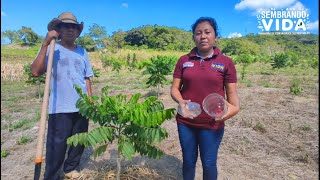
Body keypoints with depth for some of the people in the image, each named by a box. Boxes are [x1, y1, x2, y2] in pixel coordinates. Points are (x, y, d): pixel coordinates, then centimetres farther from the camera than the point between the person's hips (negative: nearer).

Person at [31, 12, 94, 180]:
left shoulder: (82, 52, 11)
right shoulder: (51, 48, -2)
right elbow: (35, 71, -16)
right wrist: (45, 44, -19)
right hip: (60, 107, -4)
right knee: (57, 144, 1)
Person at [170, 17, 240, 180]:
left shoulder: (226, 62, -3)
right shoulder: (183, 60, 2)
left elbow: (232, 92, 0)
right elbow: (174, 88, 1)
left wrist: (234, 107, -21)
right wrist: (181, 102, -19)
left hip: (212, 124, -1)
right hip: (185, 122, 2)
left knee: (209, 164, 14)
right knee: (188, 161, 18)